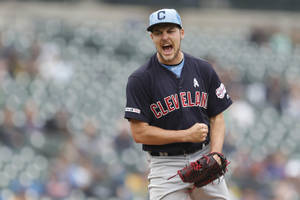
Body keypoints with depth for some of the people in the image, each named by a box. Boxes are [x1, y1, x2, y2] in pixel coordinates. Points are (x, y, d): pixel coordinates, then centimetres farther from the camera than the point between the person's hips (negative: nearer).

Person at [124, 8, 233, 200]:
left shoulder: (203, 70, 7)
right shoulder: (140, 79, -5)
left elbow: (217, 118, 9)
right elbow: (139, 133, -9)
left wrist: (215, 155, -9)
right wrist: (186, 135, -13)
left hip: (204, 157, 3)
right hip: (165, 165, -3)